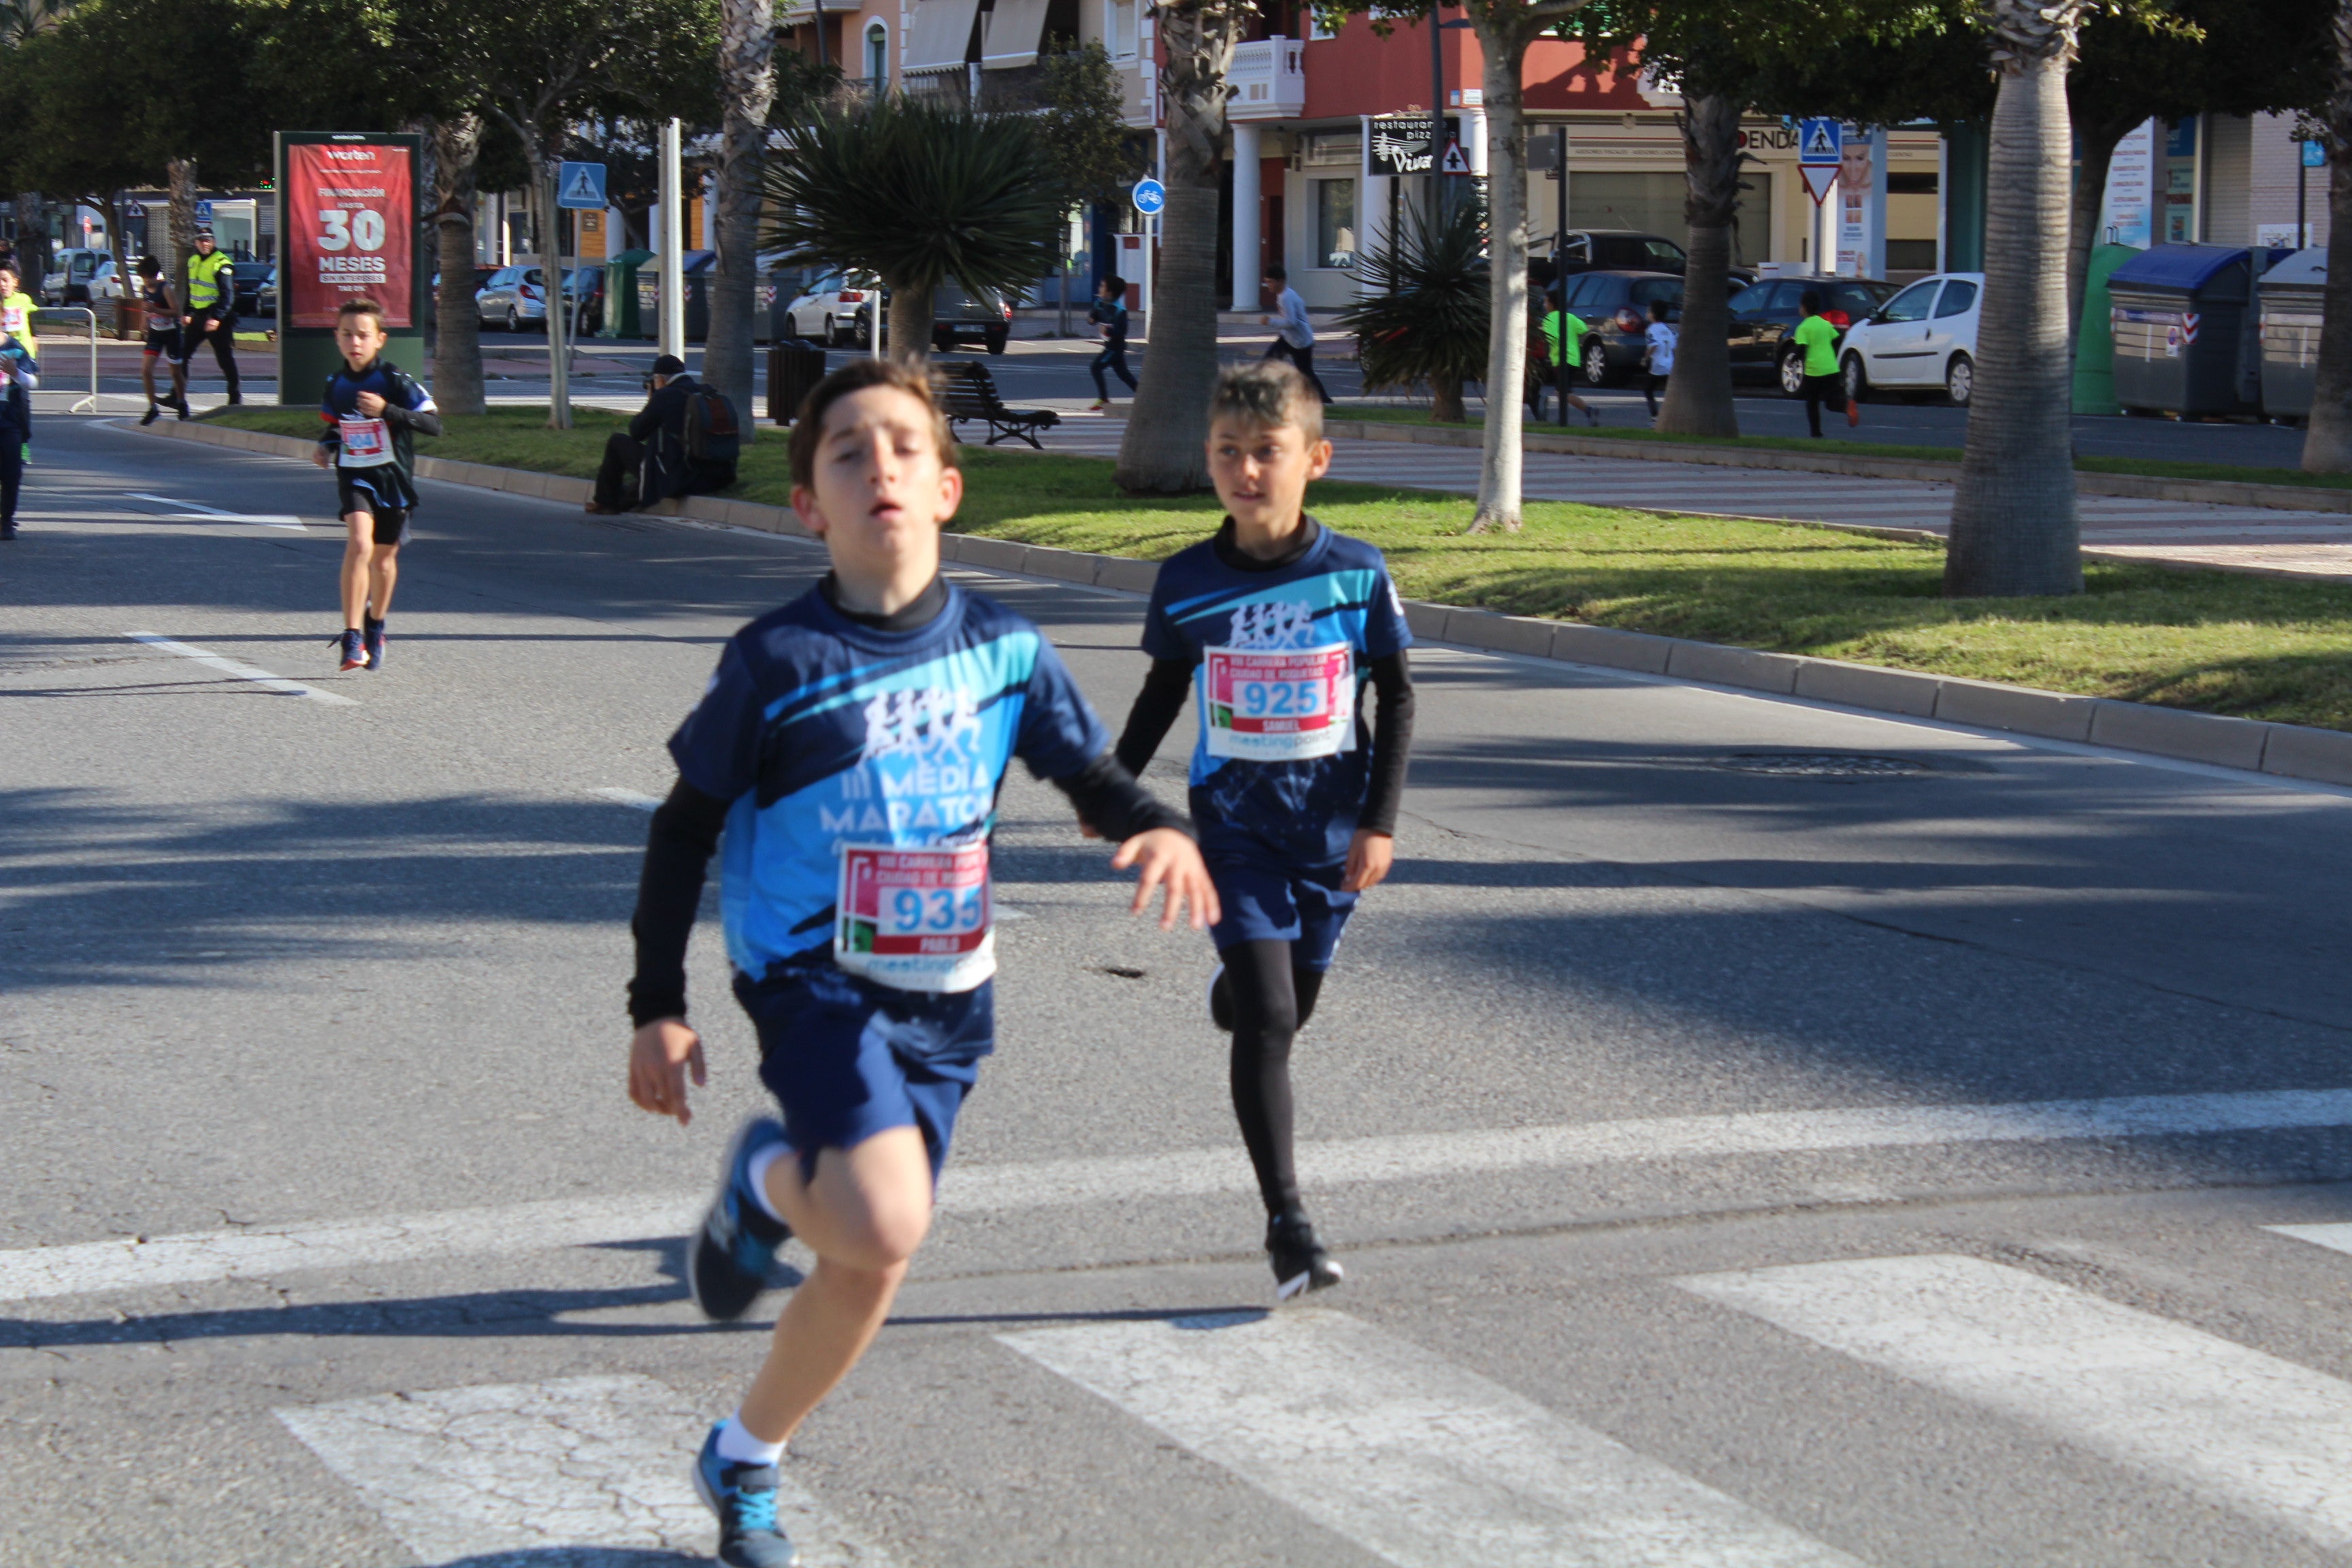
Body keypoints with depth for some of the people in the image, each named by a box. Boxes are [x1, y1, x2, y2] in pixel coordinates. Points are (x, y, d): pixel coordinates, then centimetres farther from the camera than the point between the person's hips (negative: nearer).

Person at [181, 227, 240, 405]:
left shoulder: (222, 264, -13)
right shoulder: (193, 262, 12)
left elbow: (228, 295, -18)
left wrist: (217, 318, -26)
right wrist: (186, 313, 20)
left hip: (217, 318, -8)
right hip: (198, 316, 8)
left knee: (225, 358, -1)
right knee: (183, 354, 7)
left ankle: (235, 397, 8)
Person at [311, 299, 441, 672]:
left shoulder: (396, 382, -11)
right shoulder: (336, 385, 3)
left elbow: (434, 424, -17)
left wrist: (387, 410, -27)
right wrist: (326, 446, 1)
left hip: (393, 478, -1)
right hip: (353, 477, 1)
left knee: (384, 558, 13)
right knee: (359, 545, -23)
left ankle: (375, 627, 40)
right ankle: (352, 637, -24)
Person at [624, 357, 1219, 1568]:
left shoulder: (1004, 649, -1)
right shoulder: (776, 663, -11)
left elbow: (1093, 776, 9)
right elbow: (686, 828, -2)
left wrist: (1165, 831, -15)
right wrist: (657, 1004, -3)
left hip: (947, 998, 4)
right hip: (814, 982, -4)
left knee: (866, 1270, 9)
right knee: (881, 1228, -26)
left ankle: (743, 1463, 33)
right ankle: (767, 1180, 9)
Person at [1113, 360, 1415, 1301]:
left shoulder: (1357, 574, -5)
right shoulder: (1186, 583, -3)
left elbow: (1397, 699, 2)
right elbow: (1163, 693, 12)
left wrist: (1379, 821, -4)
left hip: (1330, 823, 1)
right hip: (1234, 819, -1)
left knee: (1290, 1011, 14)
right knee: (1266, 1020, -12)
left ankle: (1233, 992, 53)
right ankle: (1286, 1223, -9)